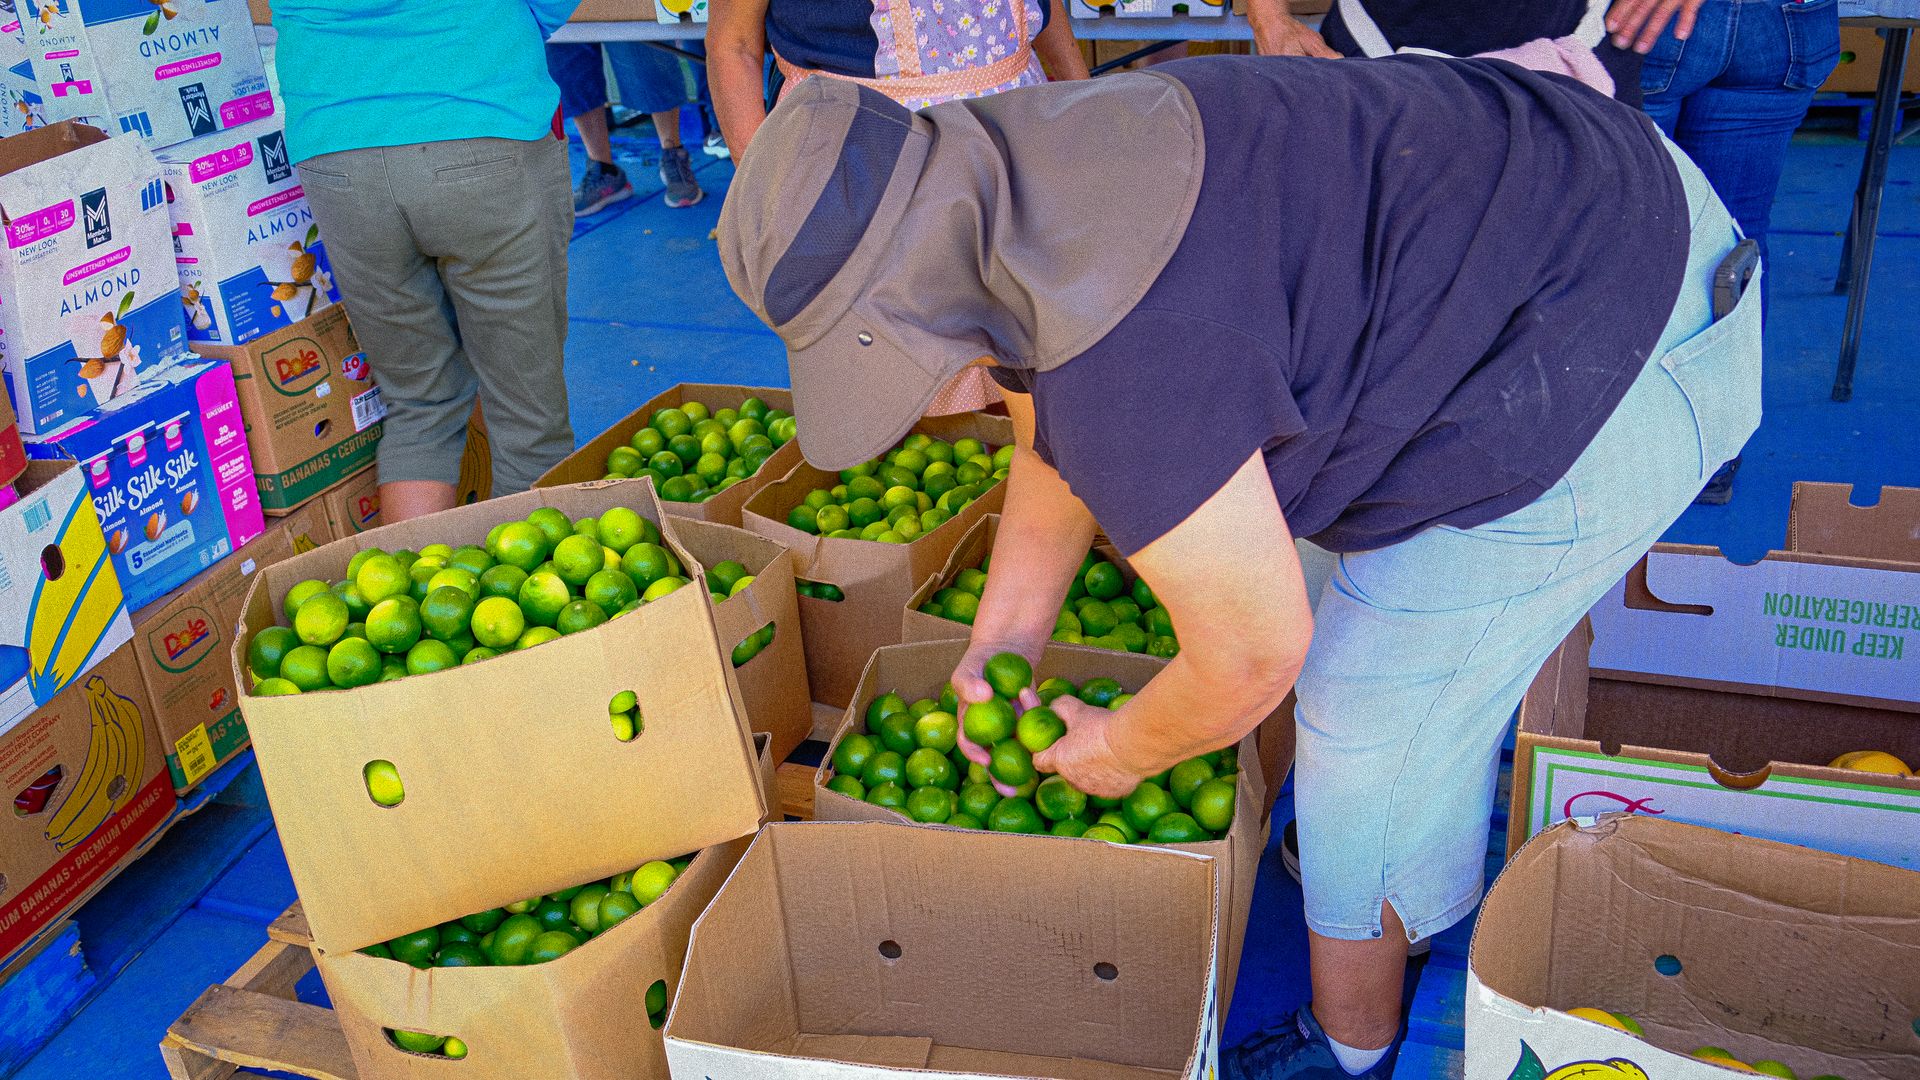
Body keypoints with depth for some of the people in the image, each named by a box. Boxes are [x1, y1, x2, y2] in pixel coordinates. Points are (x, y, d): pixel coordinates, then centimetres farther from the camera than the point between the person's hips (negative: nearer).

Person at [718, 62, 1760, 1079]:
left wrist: (1121, 749, -3)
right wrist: (1000, 646, 16)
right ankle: (1422, 885, 51)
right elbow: (1053, 446, 15)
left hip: (1599, 378, -10)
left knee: (1370, 712, 1)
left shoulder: (1120, 352, -35)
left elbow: (1254, 653, -23)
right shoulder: (994, 195, -2)